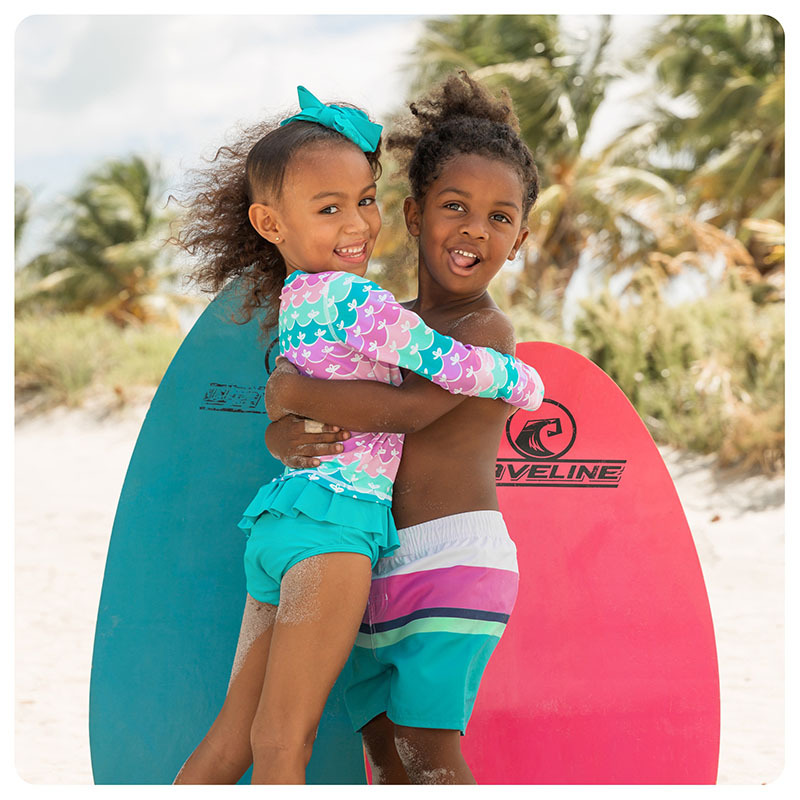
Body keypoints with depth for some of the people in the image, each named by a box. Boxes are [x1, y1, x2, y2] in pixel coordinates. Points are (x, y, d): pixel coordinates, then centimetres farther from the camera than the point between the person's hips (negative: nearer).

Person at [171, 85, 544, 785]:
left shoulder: (288, 304, 17)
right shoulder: (349, 295, -9)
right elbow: (448, 364, -9)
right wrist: (526, 383, 10)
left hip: (279, 517, 9)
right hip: (336, 515, -9)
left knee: (231, 738, 9)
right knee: (283, 742, -13)